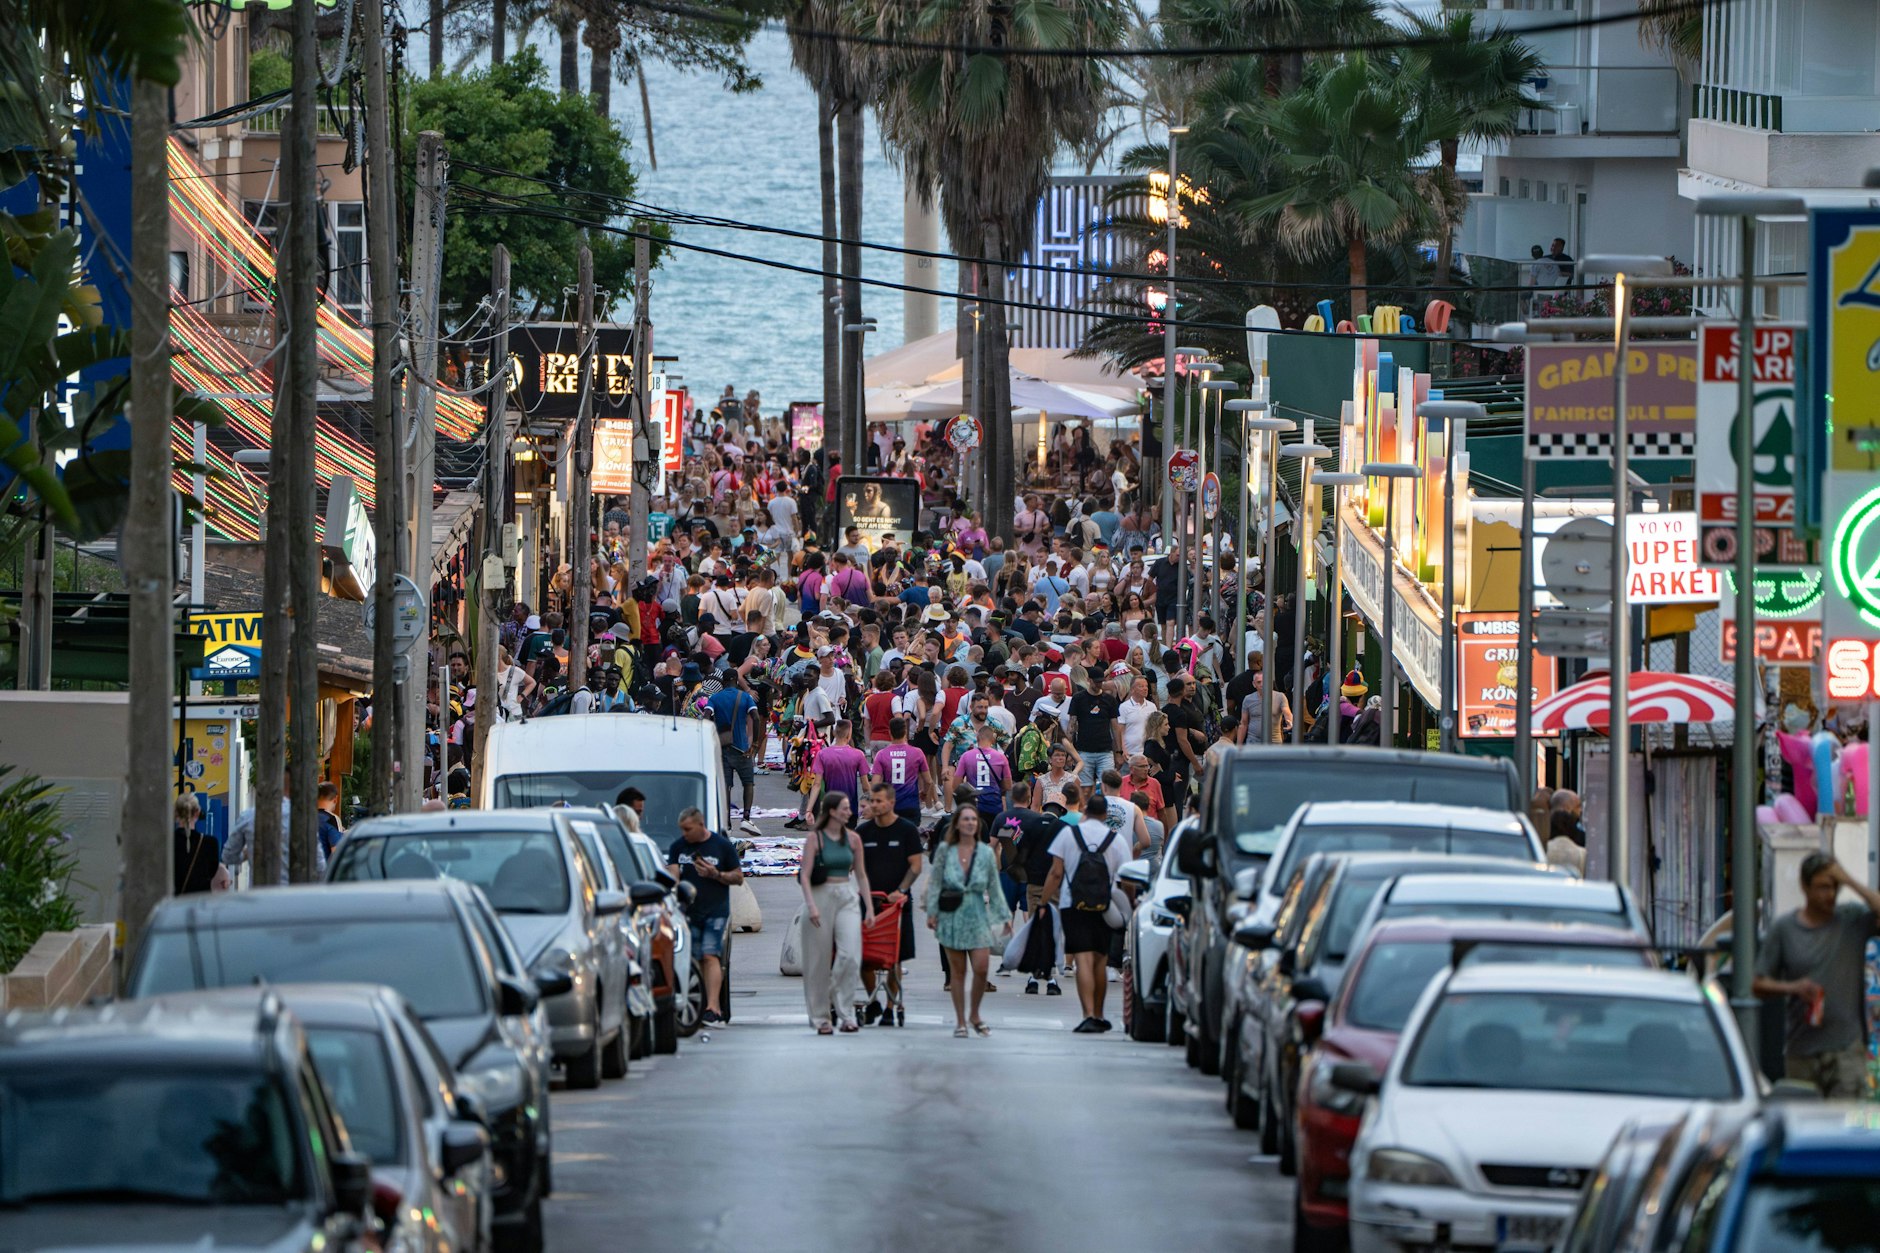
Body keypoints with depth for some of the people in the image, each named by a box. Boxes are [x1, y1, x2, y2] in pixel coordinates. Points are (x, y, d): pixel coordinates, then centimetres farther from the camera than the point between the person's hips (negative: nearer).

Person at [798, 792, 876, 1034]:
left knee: (850, 955, -14)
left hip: (847, 898, 3)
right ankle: (820, 1017, 11)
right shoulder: (815, 838, -2)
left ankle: (845, 1013, -10)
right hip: (821, 896, -3)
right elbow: (805, 875, -6)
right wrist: (811, 905, -17)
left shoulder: (853, 839, 9)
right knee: (819, 959, 1)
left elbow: (861, 875, 15)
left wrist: (869, 907, 11)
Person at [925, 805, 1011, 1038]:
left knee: (981, 968, -9)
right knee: (957, 970, 2)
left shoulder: (986, 853, 6)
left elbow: (994, 888, 9)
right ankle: (960, 1021, 11)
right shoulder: (945, 850, 2)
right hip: (951, 916, -1)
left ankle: (974, 1014, 13)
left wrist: (1004, 917, 7)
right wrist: (932, 912, -5)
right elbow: (934, 883, 3)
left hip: (977, 916, 1)